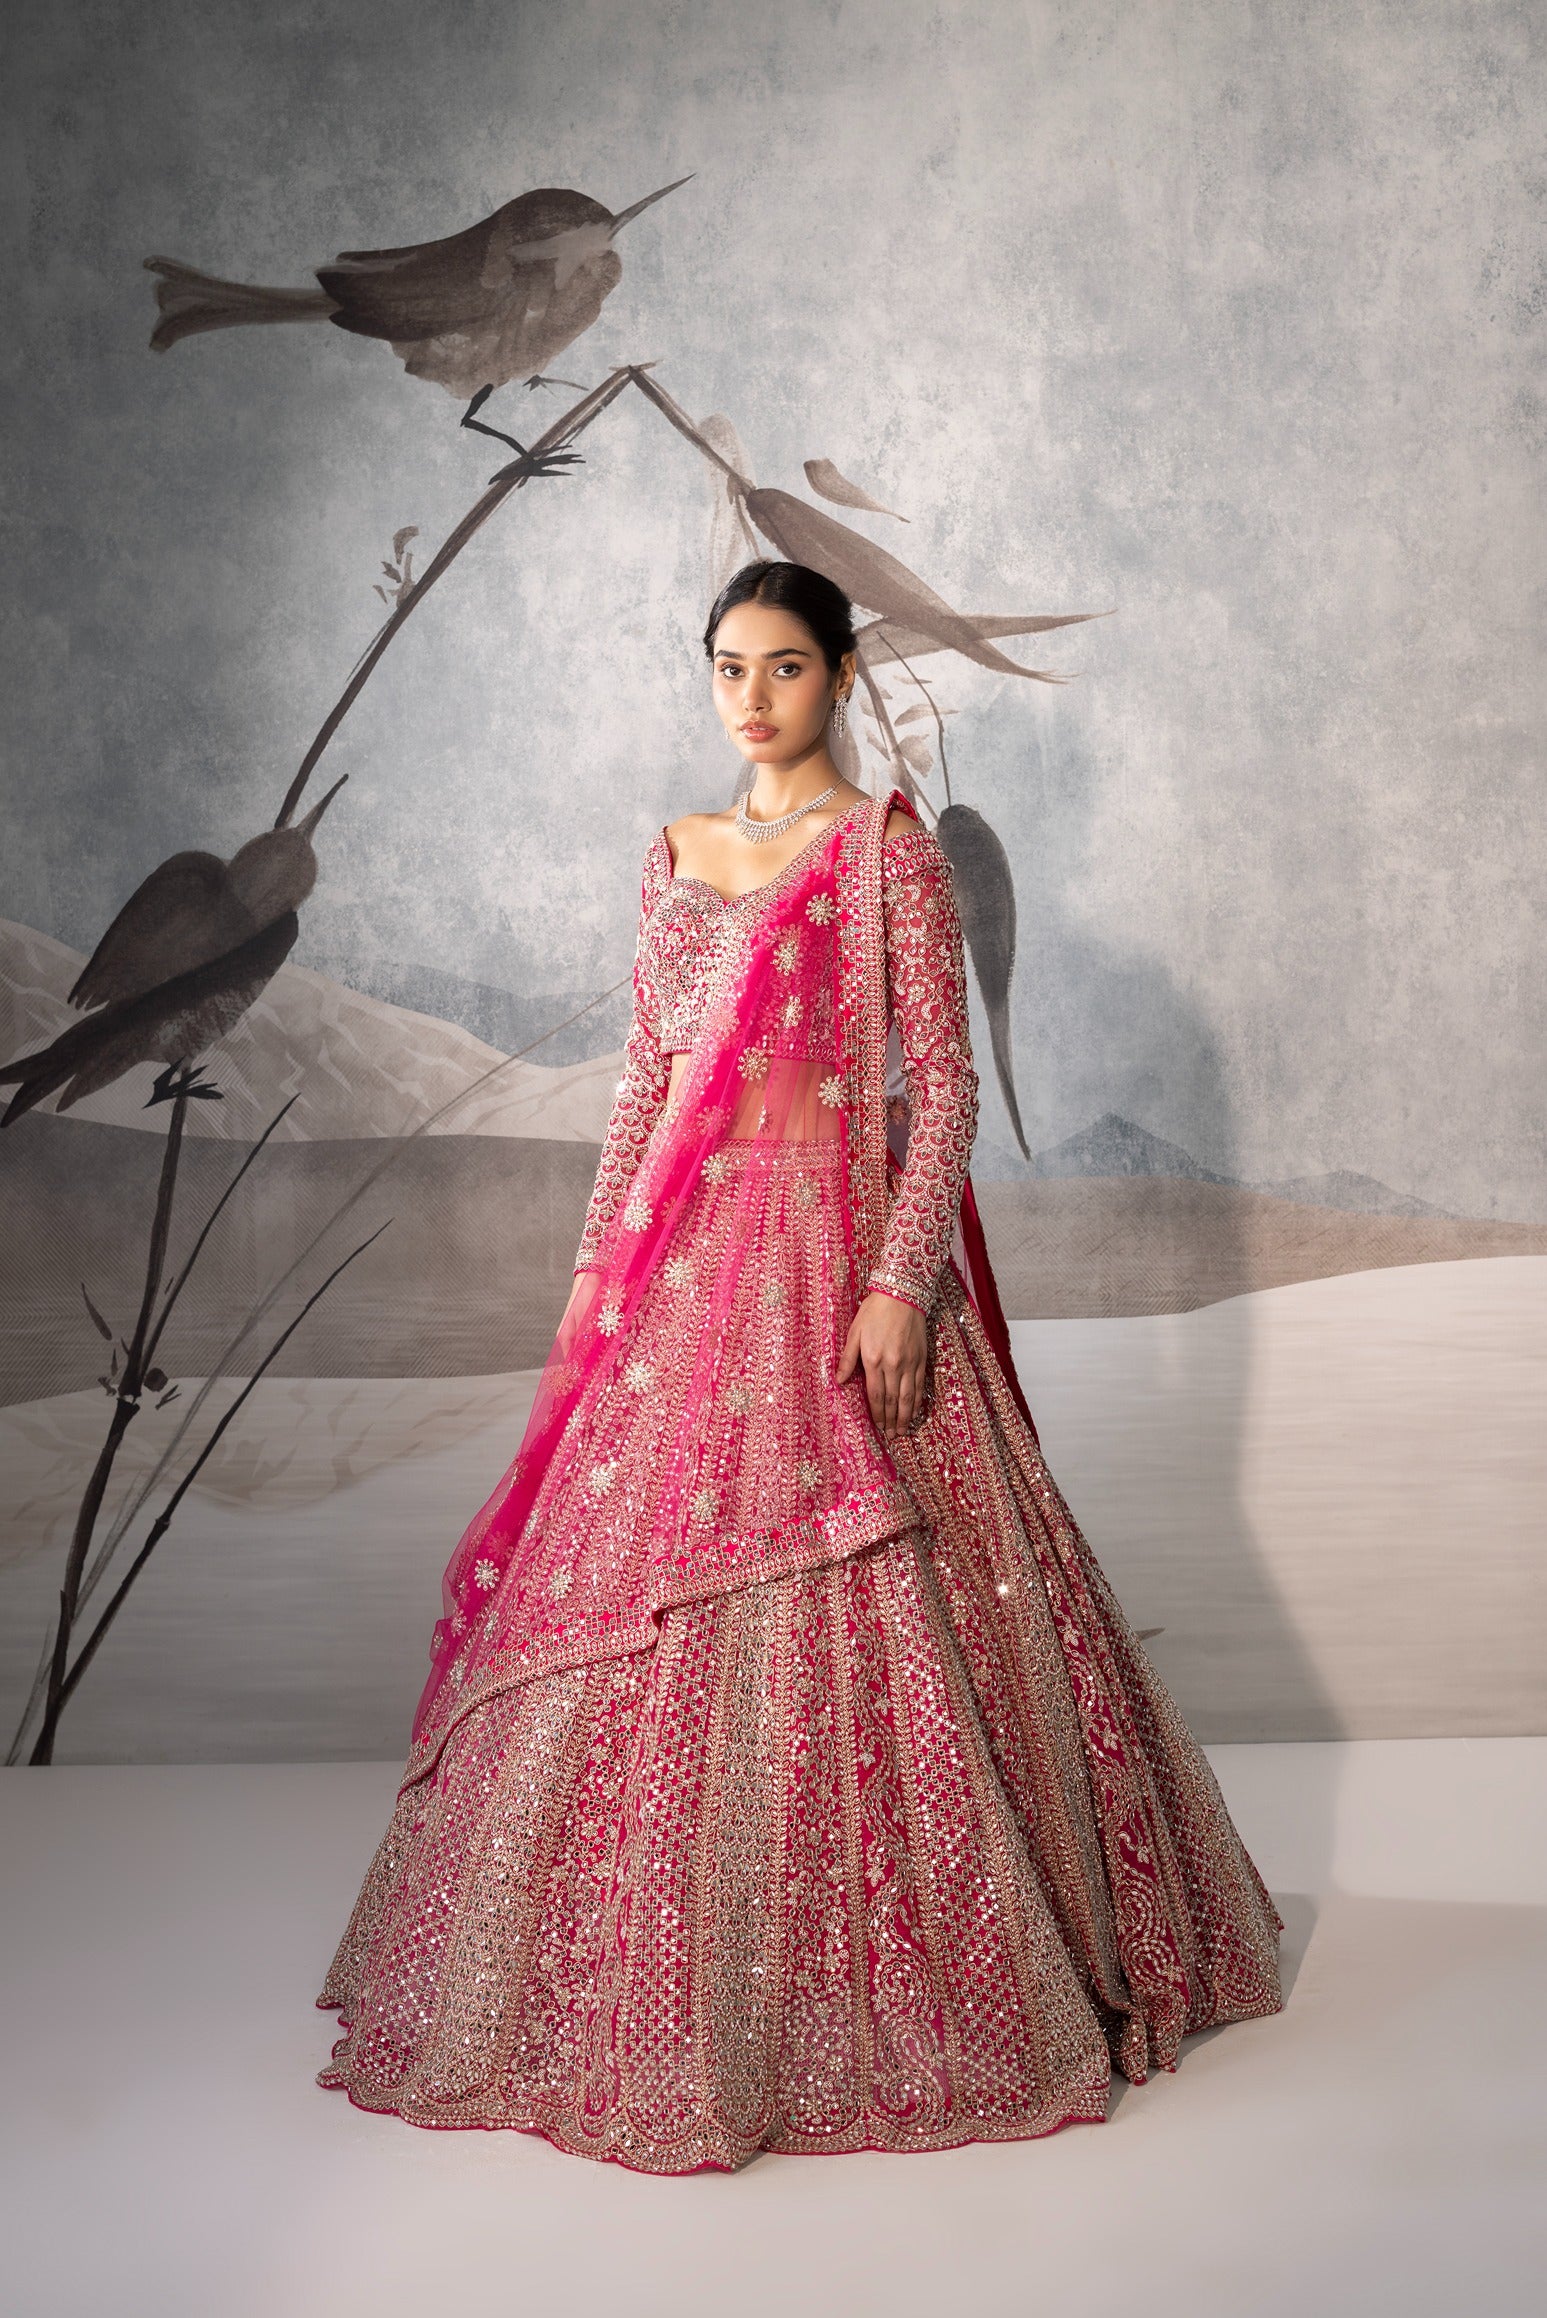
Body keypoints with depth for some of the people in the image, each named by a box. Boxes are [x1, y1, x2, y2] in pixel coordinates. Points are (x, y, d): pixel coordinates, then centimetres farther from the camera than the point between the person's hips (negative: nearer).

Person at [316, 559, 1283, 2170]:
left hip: (834, 1251, -5)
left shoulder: (885, 847, -2)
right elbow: (644, 1083, 16)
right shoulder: (676, 857, 15)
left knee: (847, 1611, -5)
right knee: (641, 1616, 7)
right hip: (686, 1264, 6)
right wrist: (596, 1270, 11)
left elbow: (944, 1078, -8)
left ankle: (885, 1990, 12)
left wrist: (901, 1279, -17)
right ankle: (669, 1994, 23)